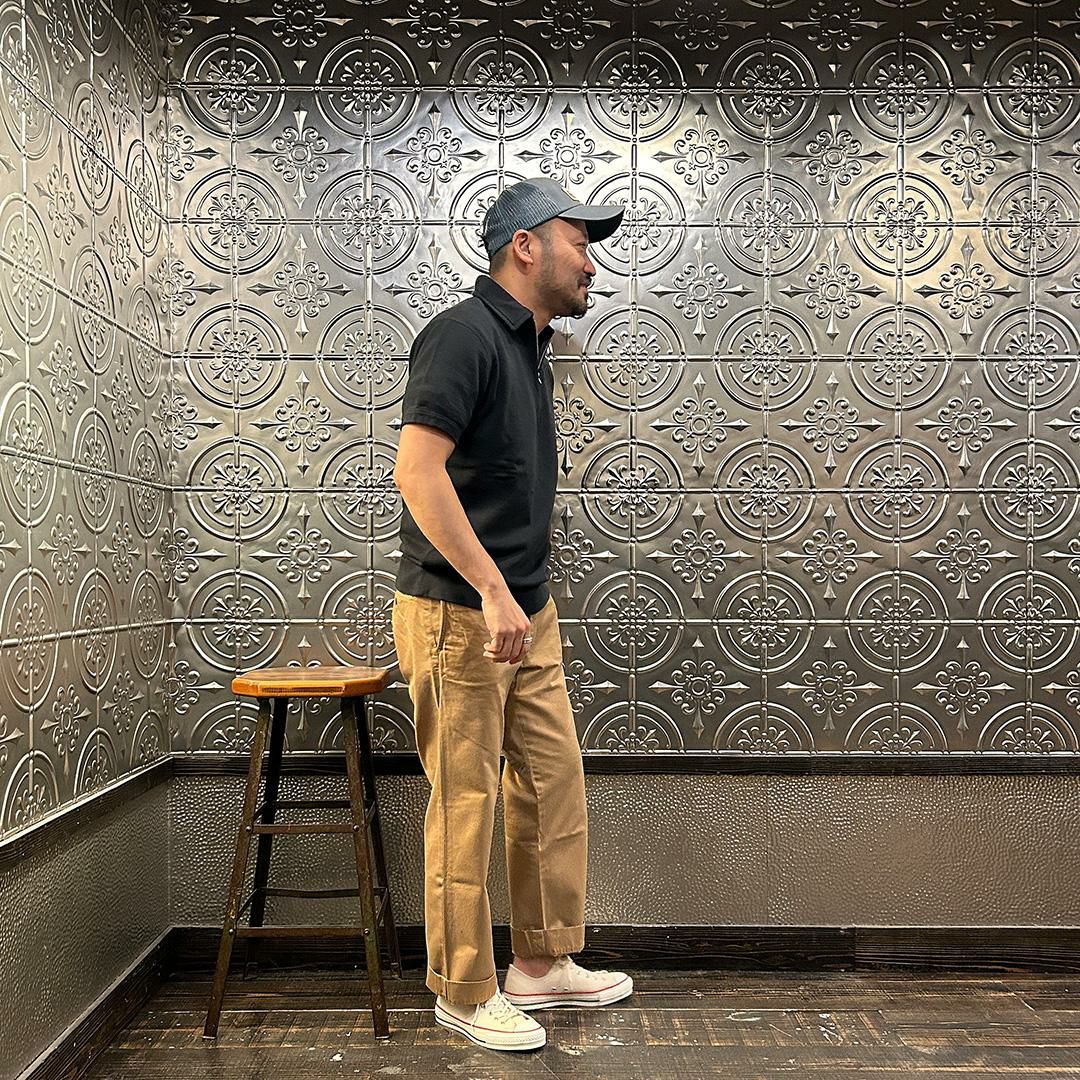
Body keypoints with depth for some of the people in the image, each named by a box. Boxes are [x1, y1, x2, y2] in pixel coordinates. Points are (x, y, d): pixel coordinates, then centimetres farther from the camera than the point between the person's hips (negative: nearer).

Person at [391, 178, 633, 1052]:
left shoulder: (533, 349, 15)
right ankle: (464, 991, 21)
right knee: (467, 803, 3)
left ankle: (543, 962, 30)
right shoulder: (465, 334, -15)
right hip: (458, 615, -9)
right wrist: (492, 592, -26)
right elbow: (417, 472, -25)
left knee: (555, 788, 14)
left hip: (529, 612, 9)